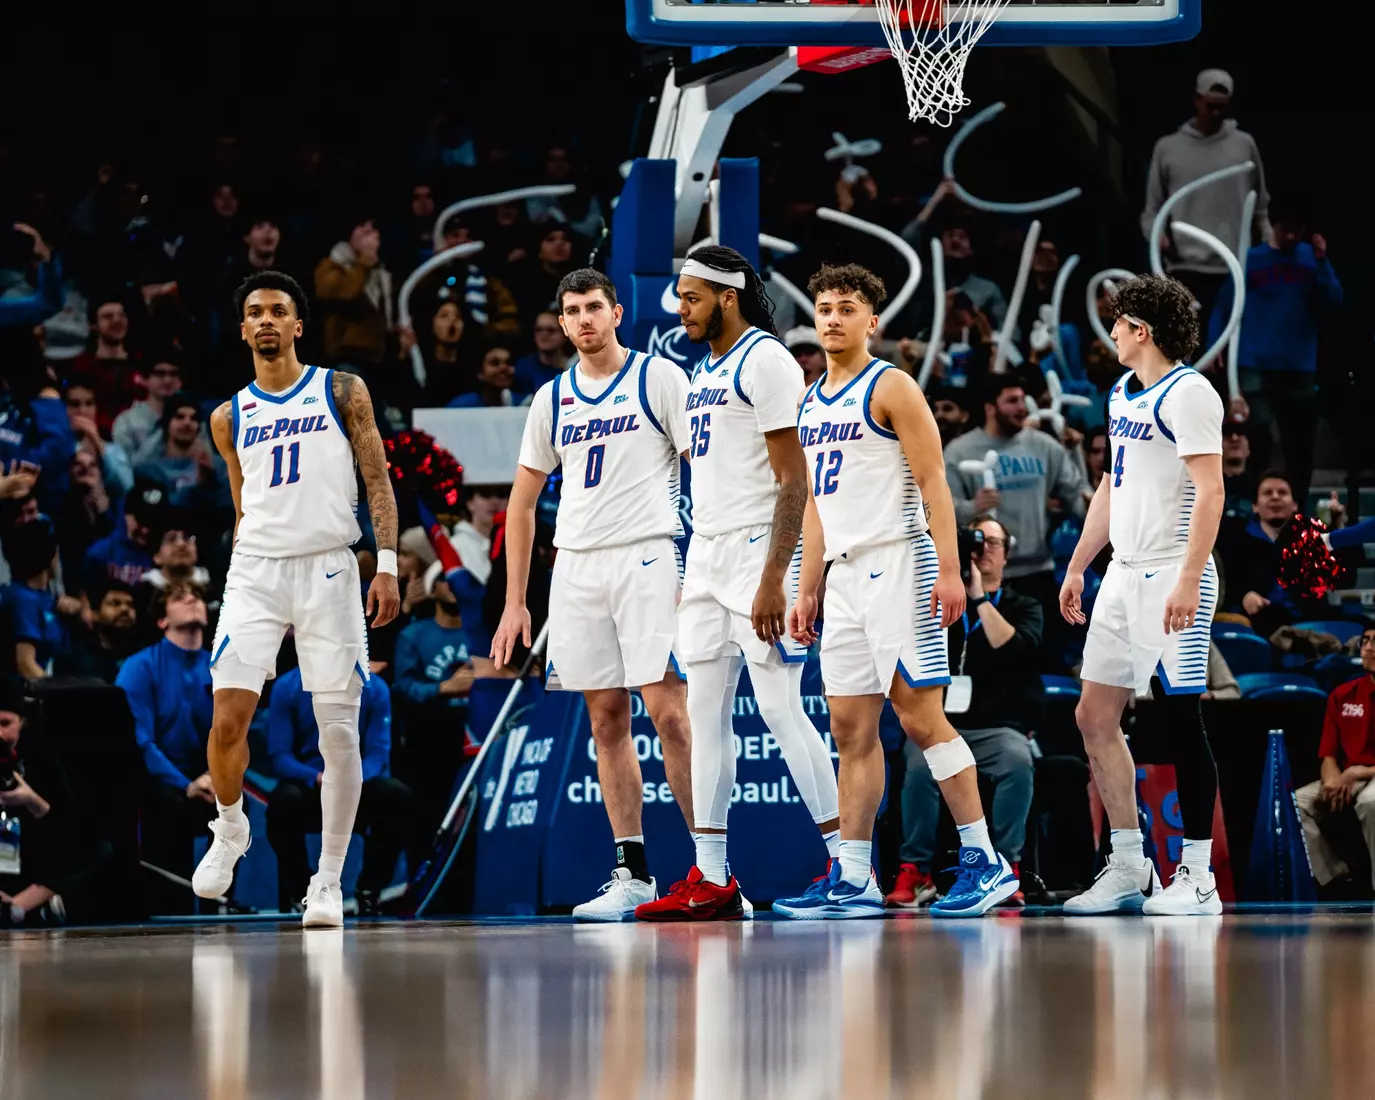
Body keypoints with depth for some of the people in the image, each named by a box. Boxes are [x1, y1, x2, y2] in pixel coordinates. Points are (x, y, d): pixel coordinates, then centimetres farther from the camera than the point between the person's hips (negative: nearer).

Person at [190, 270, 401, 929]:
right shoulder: (230, 417, 14)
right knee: (229, 716, -11)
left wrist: (387, 565, -7)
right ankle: (230, 828, 16)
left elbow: (377, 481, 3)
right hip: (255, 572, 2)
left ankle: (329, 881, 4)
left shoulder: (342, 393, 6)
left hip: (329, 570, -2)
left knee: (338, 730, -4)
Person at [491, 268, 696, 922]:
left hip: (647, 556, -5)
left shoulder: (659, 378, 0)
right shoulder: (552, 398, 14)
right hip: (576, 566, 5)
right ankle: (632, 874, 7)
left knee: (668, 712, -12)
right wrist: (514, 603, 13)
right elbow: (522, 504, 18)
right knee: (607, 722, 4)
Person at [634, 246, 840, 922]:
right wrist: (694, 574, 20)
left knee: (779, 707, -10)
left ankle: (848, 861, -4)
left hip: (759, 550, -9)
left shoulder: (764, 360, -11)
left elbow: (794, 479, -16)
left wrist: (773, 580, -23)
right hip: (707, 554, 9)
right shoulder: (705, 369, 17)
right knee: (704, 711, 6)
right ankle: (710, 879, 8)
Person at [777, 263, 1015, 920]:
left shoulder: (890, 387, -6)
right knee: (851, 728, 5)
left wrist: (949, 570, -19)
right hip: (844, 575, 8)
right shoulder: (812, 401, 18)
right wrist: (806, 591, 19)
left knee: (919, 714, -11)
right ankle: (852, 882, 6)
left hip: (897, 564, -8)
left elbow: (933, 482, -11)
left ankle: (984, 861, -7)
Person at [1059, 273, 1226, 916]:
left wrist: (1188, 581, -24)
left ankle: (1197, 876, -1)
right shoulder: (1122, 394, 16)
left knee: (1180, 718, -6)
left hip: (1171, 576, -9)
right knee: (1095, 717, 8)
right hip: (1124, 573, 9)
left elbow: (1210, 490, -18)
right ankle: (1129, 868, 15)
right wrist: (1077, 567, 24)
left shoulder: (1187, 394, -12)